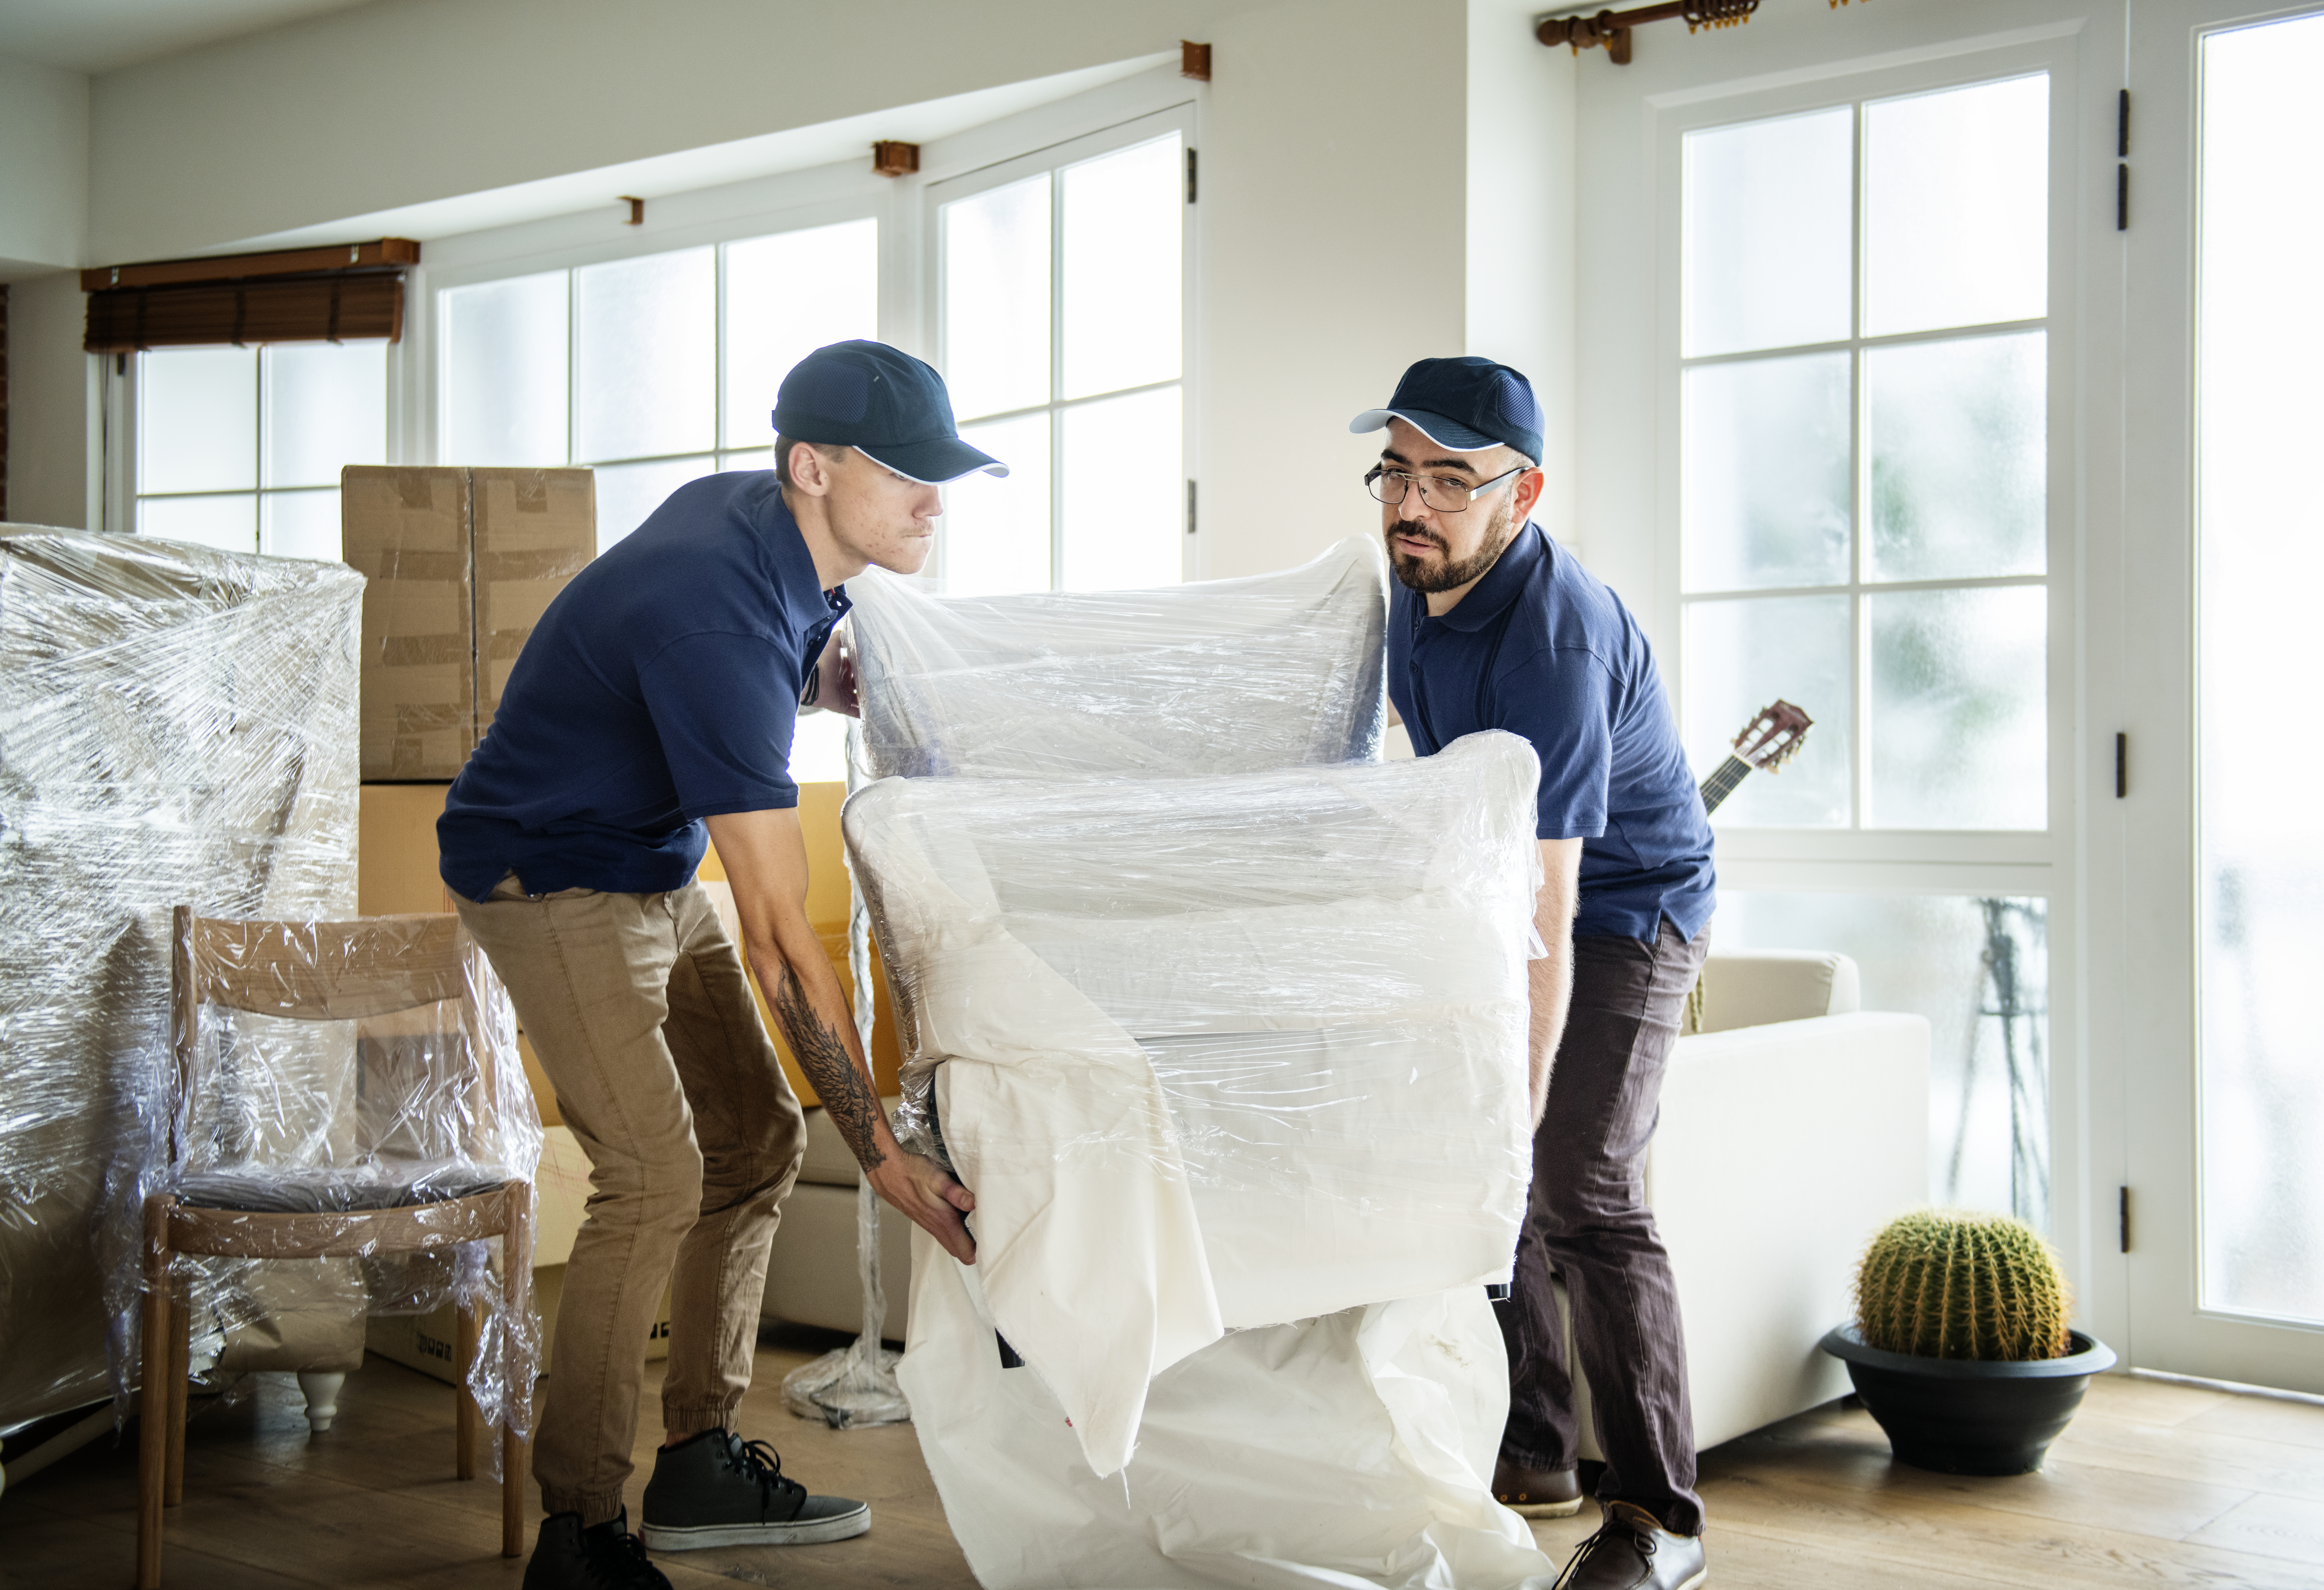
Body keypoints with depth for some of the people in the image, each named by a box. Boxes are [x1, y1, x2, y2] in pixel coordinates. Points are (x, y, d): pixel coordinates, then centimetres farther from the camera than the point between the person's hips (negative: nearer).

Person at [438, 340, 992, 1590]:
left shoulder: (761, 517, -6)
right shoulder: (718, 621, -34)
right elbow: (780, 932, -36)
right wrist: (882, 1155, -35)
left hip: (657, 874, 10)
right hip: (548, 879, -10)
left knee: (757, 1143, 7)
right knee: (655, 1176, -18)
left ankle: (700, 1464, 16)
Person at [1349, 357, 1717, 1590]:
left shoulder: (1555, 642, -33)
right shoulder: (1414, 584, -6)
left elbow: (1546, 916, -39)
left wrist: (1517, 1104, -42)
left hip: (1623, 912, -9)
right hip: (1494, 897, 9)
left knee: (1583, 1191, -17)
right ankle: (1531, 1454, 23)